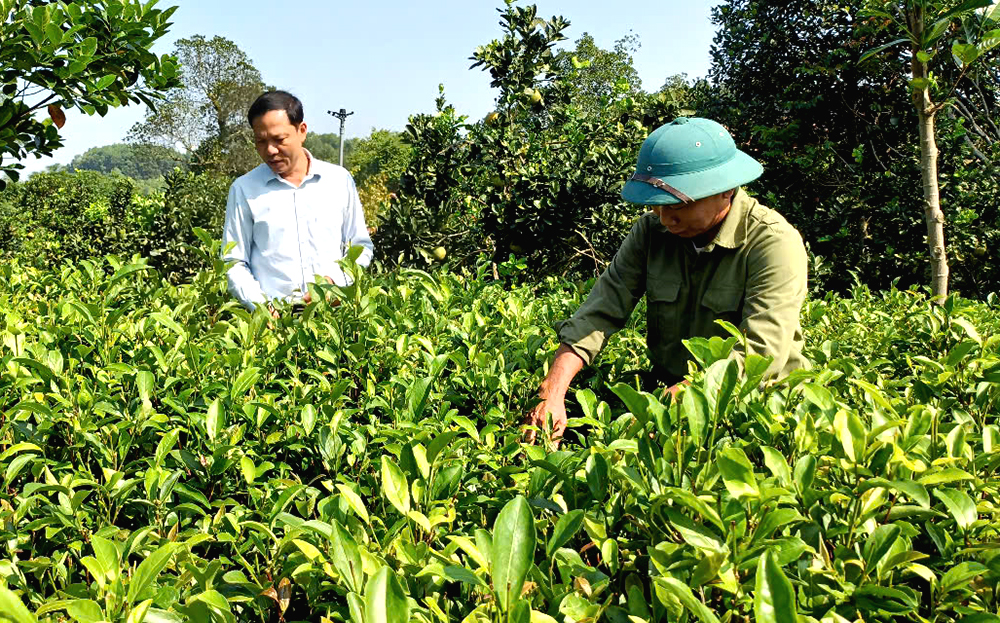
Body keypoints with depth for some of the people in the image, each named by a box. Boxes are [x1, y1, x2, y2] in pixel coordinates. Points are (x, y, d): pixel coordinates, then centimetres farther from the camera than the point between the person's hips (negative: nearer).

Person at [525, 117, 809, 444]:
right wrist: (552, 392, -25)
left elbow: (761, 354, -25)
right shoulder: (651, 230, -1)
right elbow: (598, 315, -9)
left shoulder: (774, 243, -16)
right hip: (666, 390, 4)